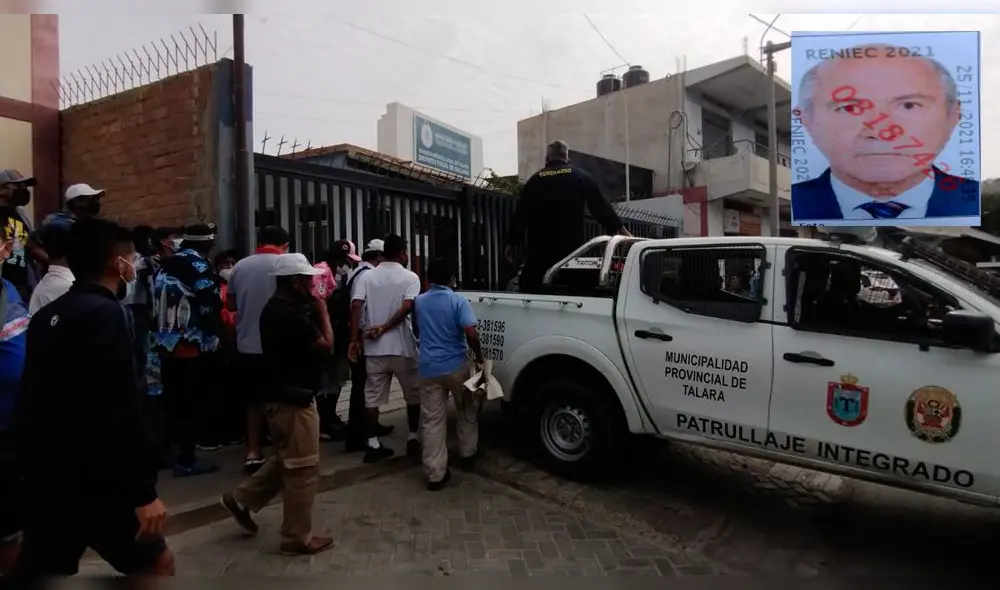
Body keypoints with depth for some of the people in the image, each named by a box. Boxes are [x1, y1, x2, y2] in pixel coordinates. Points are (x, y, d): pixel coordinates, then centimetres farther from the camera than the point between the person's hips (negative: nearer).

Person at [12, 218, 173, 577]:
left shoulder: (46, 317, 10)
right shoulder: (107, 314, -16)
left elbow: (34, 403, 18)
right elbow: (120, 411, -24)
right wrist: (144, 490, -21)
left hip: (45, 480, 8)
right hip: (93, 482, -8)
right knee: (156, 564, 9)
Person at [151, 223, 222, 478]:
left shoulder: (164, 266, 8)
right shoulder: (201, 268, -13)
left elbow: (156, 305, 11)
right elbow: (211, 311, -17)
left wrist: (164, 333, 17)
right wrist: (220, 334, -2)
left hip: (166, 345, 7)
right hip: (195, 347, -7)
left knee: (173, 401, 17)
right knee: (193, 403, 1)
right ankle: (186, 460, 6)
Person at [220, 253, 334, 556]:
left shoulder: (275, 308, 9)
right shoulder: (290, 316, -24)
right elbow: (326, 346, -19)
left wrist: (313, 312, 4)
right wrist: (322, 312, -10)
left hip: (281, 395, 10)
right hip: (294, 399, -10)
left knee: (286, 461, 26)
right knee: (302, 469, 2)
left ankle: (242, 498, 33)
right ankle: (298, 538, 14)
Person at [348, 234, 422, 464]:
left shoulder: (367, 276, 4)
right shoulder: (410, 277, -4)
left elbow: (356, 306, -7)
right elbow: (407, 307, -19)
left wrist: (354, 340, -6)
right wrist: (384, 328, -13)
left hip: (374, 348, 3)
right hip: (402, 347, -3)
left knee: (373, 396, 11)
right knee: (413, 395, 14)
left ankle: (373, 444, 14)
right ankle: (412, 440, 19)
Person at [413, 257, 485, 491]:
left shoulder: (419, 302, 6)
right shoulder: (458, 301, -9)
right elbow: (470, 333, -18)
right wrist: (479, 356, -6)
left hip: (428, 368, 3)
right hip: (456, 366, -3)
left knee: (432, 421, 4)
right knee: (467, 411, 20)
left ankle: (435, 474, 5)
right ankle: (467, 455, 32)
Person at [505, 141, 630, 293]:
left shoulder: (534, 180, 9)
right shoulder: (581, 177, 7)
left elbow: (520, 215, 7)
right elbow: (600, 207, 3)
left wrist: (512, 243, 13)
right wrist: (620, 229, 7)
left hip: (539, 247, 1)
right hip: (571, 245, 0)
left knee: (529, 286, 8)